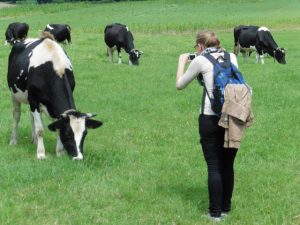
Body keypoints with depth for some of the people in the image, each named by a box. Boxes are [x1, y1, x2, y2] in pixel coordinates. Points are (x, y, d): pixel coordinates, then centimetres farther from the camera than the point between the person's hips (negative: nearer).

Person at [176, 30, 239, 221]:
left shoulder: (200, 60, -2)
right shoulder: (232, 57, 9)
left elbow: (180, 85, 9)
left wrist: (182, 62, 24)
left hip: (211, 118, -4)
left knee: (214, 166, 2)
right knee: (228, 165, 13)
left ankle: (216, 212, 4)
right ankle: (226, 208, 22)